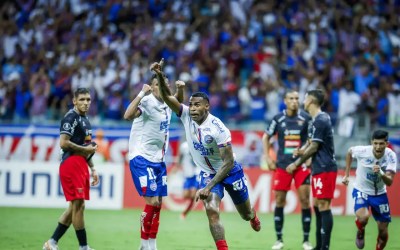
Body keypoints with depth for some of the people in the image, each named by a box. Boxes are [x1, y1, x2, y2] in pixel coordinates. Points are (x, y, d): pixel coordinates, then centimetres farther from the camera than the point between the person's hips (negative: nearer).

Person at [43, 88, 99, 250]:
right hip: (71, 164, -10)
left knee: (74, 207, 10)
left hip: (81, 165, 10)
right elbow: (63, 143, -20)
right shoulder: (71, 117, -10)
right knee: (79, 205, -7)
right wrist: (85, 149, -11)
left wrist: (92, 168, 23)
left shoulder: (84, 119, 20)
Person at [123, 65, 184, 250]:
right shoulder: (147, 102, -17)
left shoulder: (166, 103, 6)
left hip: (159, 160, 8)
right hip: (141, 158, -8)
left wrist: (180, 89, 9)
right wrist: (142, 94, -38)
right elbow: (128, 116, -35)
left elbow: (179, 102, 30)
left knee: (158, 204, 9)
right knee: (152, 202, -13)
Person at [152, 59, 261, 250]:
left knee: (245, 214, 17)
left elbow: (228, 162, -28)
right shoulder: (187, 116, -15)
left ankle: (252, 215, 56)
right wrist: (160, 76, -44)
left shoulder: (218, 128, -29)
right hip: (207, 173, 3)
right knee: (211, 211, -21)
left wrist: (208, 187, -33)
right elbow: (167, 97, -25)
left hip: (230, 171, -3)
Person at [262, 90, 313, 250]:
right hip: (282, 165, 1)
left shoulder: (305, 118, -1)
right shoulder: (278, 119, 1)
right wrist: (267, 158, 6)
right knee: (279, 201, 2)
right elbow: (266, 137, 14)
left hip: (301, 165, -1)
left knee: (305, 200, -5)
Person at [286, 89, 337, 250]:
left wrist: (296, 163, -6)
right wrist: (302, 150, 5)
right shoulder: (321, 118, 15)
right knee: (317, 205, 13)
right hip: (319, 168, 10)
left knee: (323, 206, -10)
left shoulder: (320, 121, -15)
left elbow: (314, 147, -14)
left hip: (324, 169, -10)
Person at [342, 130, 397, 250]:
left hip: (380, 194, 2)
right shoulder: (362, 151, -23)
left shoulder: (391, 156, -19)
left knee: (383, 233, 4)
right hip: (361, 191, -2)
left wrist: (381, 173, -47)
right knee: (363, 217, -32)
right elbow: (350, 152, 2)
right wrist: (346, 175, 6)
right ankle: (360, 233, 4)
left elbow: (389, 182, -26)